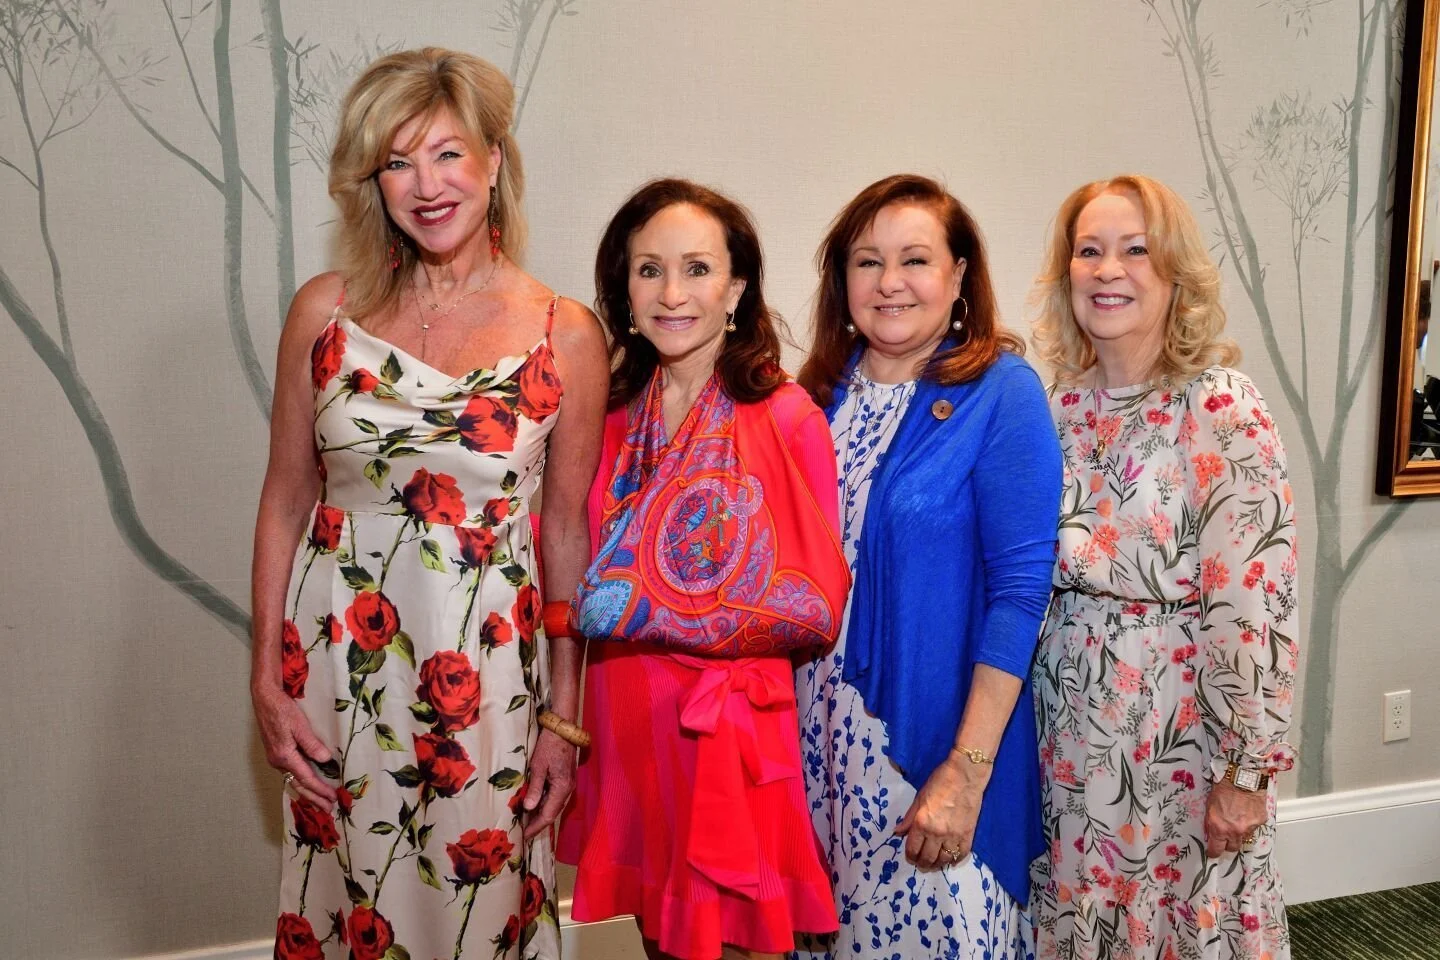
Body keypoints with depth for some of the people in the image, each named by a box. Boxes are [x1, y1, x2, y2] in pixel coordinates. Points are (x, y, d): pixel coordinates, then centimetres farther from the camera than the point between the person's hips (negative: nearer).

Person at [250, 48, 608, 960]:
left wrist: (563, 716, 0)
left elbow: (567, 533, -1)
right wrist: (268, 681, 1)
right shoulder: (326, 311, -2)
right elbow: (286, 502, 4)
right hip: (336, 651, 2)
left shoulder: (568, 336, -6)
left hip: (487, 667, -1)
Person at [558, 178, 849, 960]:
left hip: (730, 727, -5)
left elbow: (816, 606, -13)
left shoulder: (784, 418, -11)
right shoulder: (615, 417, 4)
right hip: (626, 721, 5)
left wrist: (647, 611, -17)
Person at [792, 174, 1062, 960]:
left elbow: (1019, 587, -15)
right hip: (819, 733, 5)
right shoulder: (821, 392, 4)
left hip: (938, 735, -4)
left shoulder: (1000, 391, -10)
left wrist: (967, 771, -19)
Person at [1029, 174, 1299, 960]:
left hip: (1179, 727, -5)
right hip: (1069, 726, 5)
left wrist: (1247, 772, -15)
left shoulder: (1221, 409, -14)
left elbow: (1256, 602, -16)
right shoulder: (1059, 406, 2)